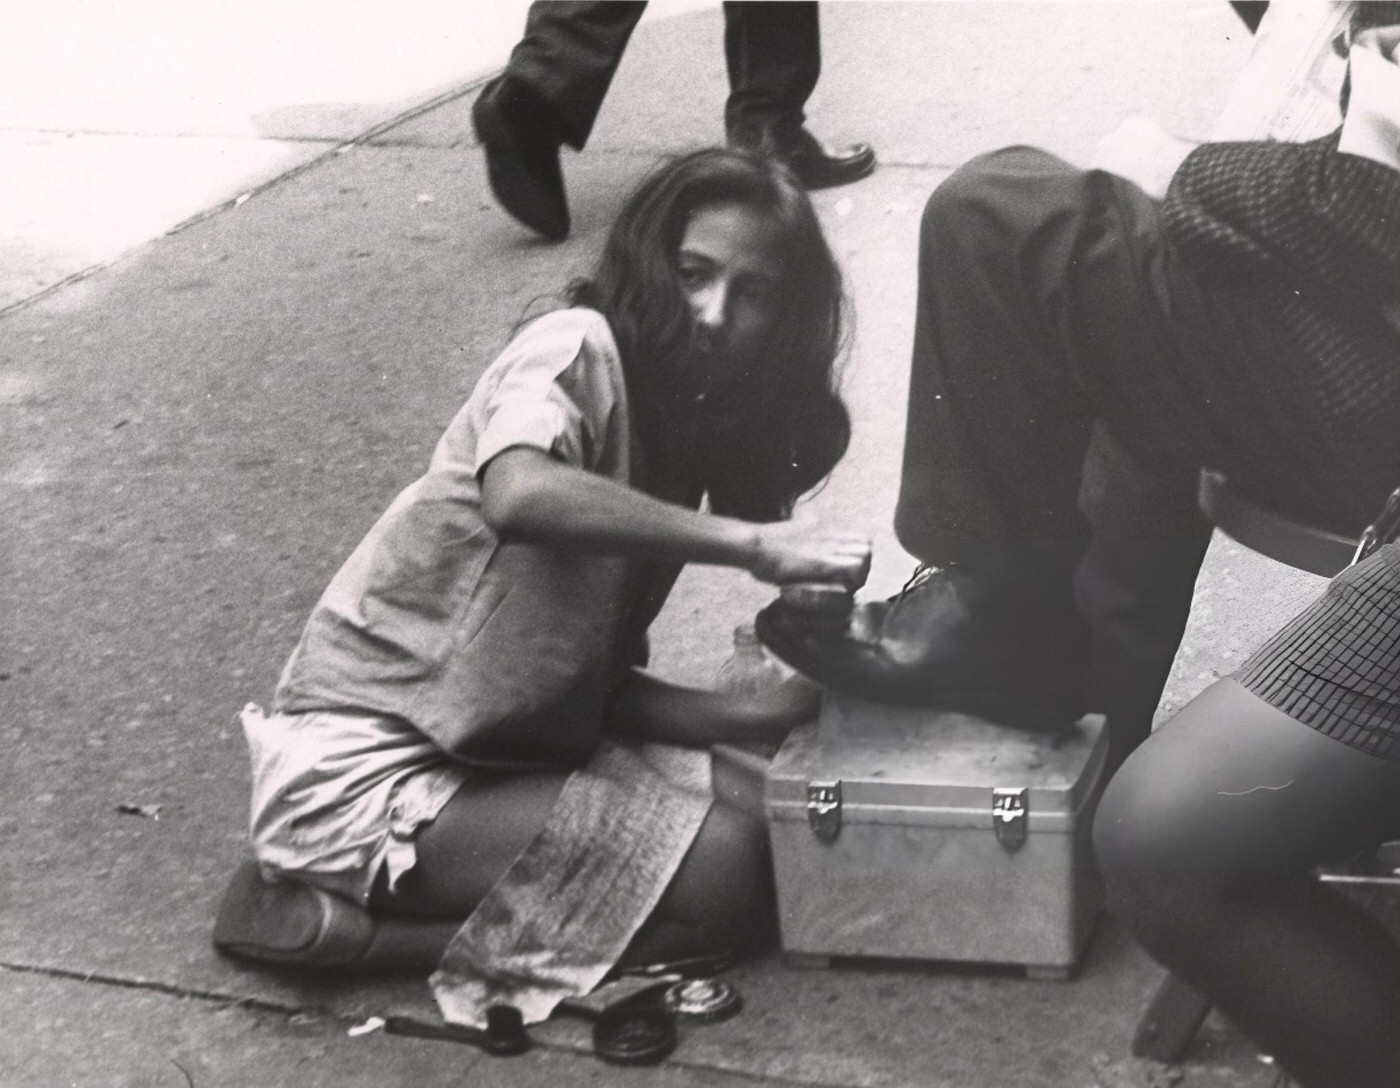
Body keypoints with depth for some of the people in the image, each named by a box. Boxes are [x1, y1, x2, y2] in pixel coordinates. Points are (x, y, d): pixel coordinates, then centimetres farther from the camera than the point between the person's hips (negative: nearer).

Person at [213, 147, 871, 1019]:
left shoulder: (701, 426, 9)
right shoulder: (577, 351, -15)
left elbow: (597, 676, 5)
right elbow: (518, 494, -39)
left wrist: (758, 714, -11)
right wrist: (750, 543, -35)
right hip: (366, 769, -9)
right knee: (725, 874, -16)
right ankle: (341, 919, -8)